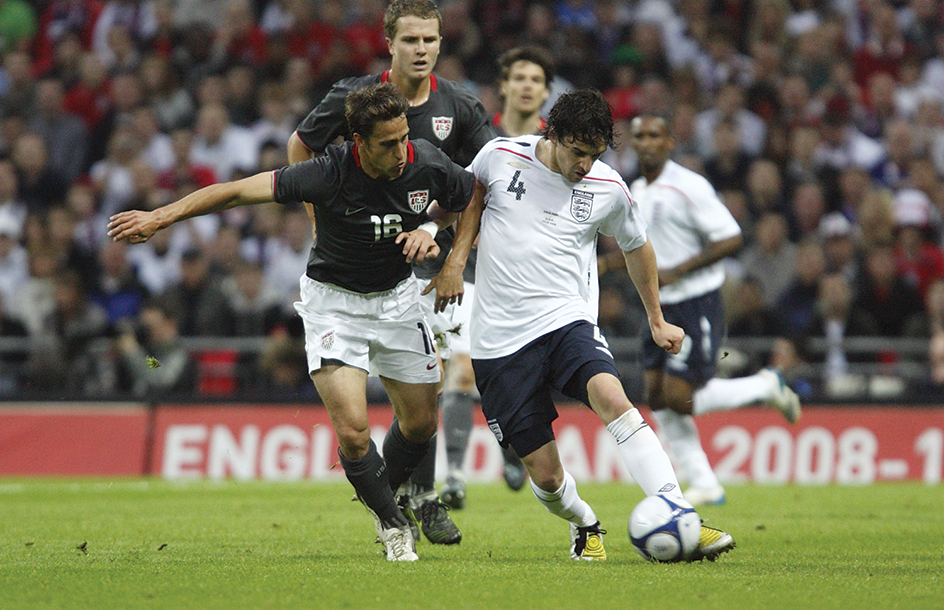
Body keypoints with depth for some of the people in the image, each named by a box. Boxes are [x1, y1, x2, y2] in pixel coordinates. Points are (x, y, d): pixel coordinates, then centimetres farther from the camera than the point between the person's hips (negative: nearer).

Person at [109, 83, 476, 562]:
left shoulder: (428, 166, -18)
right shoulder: (330, 174, -30)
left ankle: (386, 492, 42)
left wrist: (428, 228, -14)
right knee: (352, 431, -15)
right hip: (333, 301, -4)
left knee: (420, 423, 10)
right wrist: (159, 217, -29)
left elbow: (470, 199, 5)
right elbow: (239, 191, -26)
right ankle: (391, 523, 11)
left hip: (398, 297, 4)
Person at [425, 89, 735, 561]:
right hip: (500, 341, 0)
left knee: (613, 399, -32)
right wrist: (455, 260, 7)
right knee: (545, 476, -4)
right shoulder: (500, 156, -3)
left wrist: (656, 320, 27)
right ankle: (584, 526, 32)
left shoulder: (608, 188, 1)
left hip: (567, 322, 0)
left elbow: (636, 246, 20)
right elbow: (473, 196, 20)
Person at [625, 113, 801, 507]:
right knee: (658, 399, 0)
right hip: (659, 308, 8)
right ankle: (704, 486, 9)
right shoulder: (635, 190, 11)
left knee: (679, 399, -13)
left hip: (697, 306, -8)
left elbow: (730, 239, -18)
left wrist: (676, 271, -21)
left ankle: (765, 387, 9)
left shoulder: (688, 187, -15)